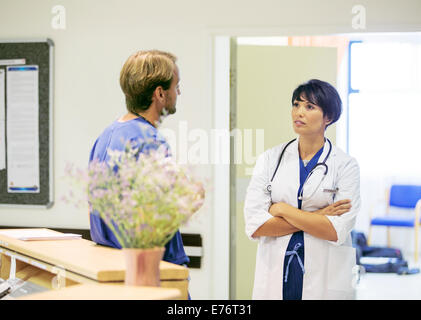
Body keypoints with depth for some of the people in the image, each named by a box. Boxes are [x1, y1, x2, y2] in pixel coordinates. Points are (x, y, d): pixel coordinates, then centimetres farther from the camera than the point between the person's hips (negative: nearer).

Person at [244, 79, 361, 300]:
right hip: (276, 275, 2)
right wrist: (315, 218, -12)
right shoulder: (270, 159, 2)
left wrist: (282, 209, -9)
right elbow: (254, 225, -7)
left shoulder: (345, 165, -3)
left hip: (326, 280, -2)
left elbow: (336, 231, -14)